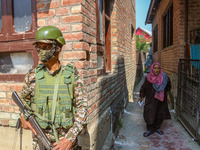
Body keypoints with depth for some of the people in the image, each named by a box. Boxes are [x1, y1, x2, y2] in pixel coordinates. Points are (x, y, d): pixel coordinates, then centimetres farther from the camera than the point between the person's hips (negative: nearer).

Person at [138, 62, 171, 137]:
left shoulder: (164, 77, -4)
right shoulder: (148, 78, -10)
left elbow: (168, 86, 14)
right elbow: (143, 88, -1)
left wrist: (167, 95, 9)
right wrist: (141, 96, -8)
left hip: (161, 100, 3)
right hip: (151, 100, -3)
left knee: (160, 114, 12)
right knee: (150, 115, -1)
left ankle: (157, 128, 34)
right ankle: (150, 130, 20)